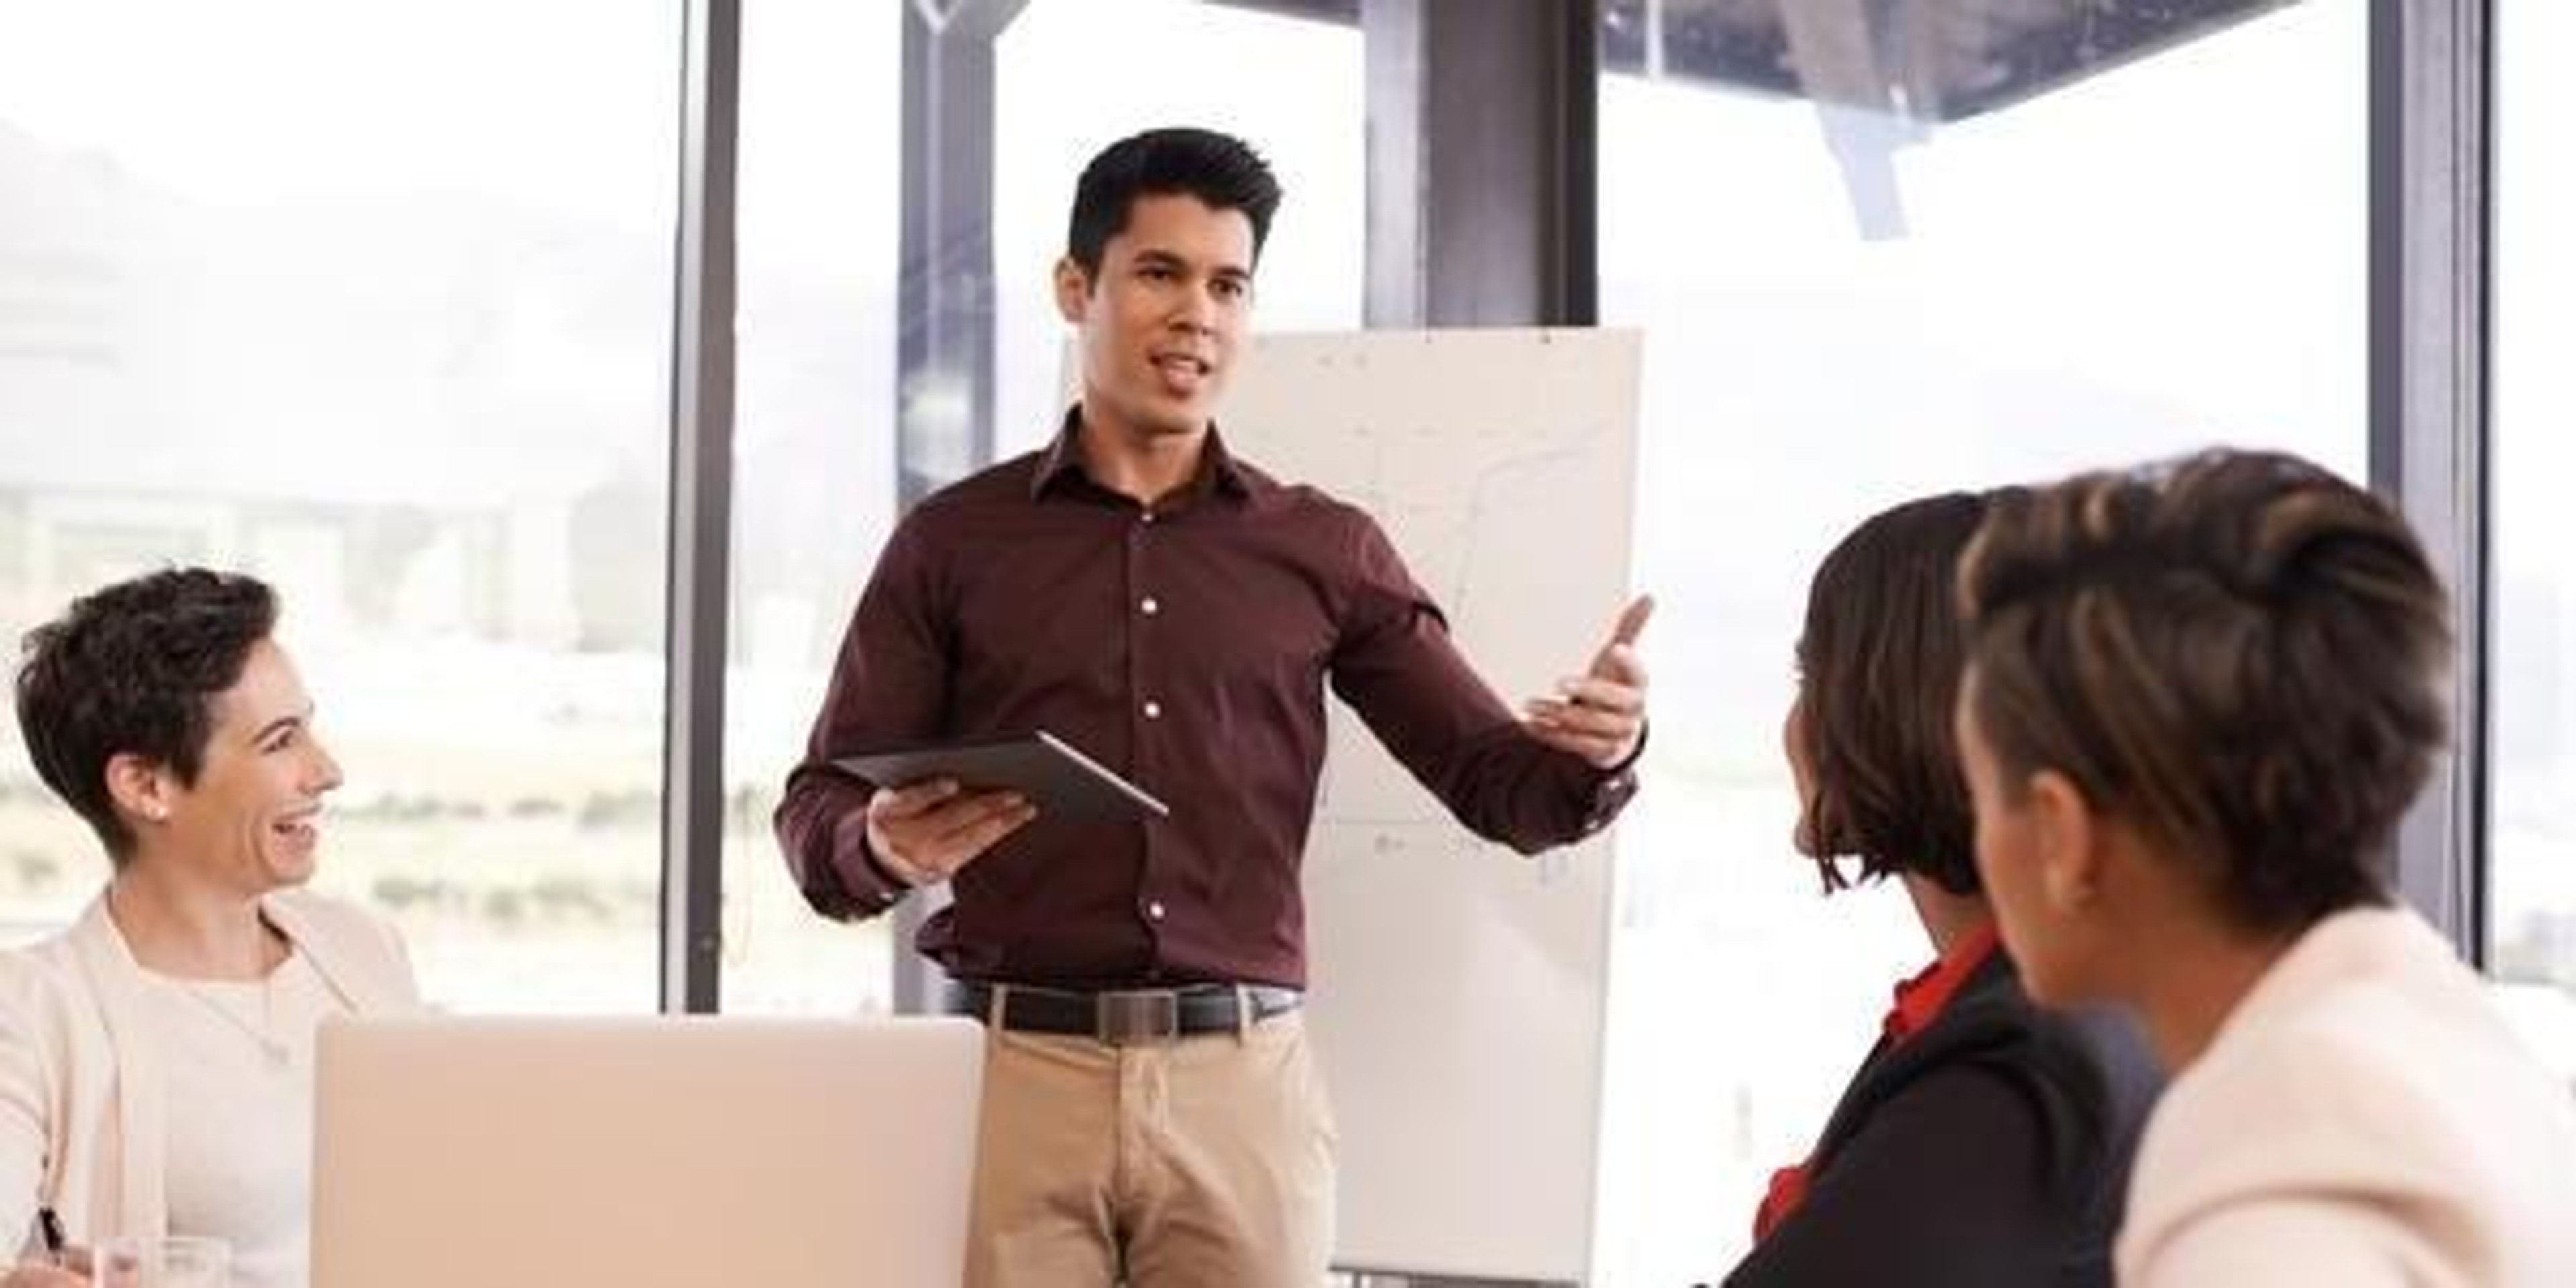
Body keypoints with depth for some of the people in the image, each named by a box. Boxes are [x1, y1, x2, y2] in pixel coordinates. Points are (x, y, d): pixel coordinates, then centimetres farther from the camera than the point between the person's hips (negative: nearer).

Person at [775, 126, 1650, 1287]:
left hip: (1242, 1079, 1)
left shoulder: (1324, 551, 9)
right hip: (1015, 1072, -1)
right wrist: (886, 848, -19)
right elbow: (815, 819, 5)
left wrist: (1597, 753, -16)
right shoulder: (953, 542, 7)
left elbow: (1497, 781, 7)